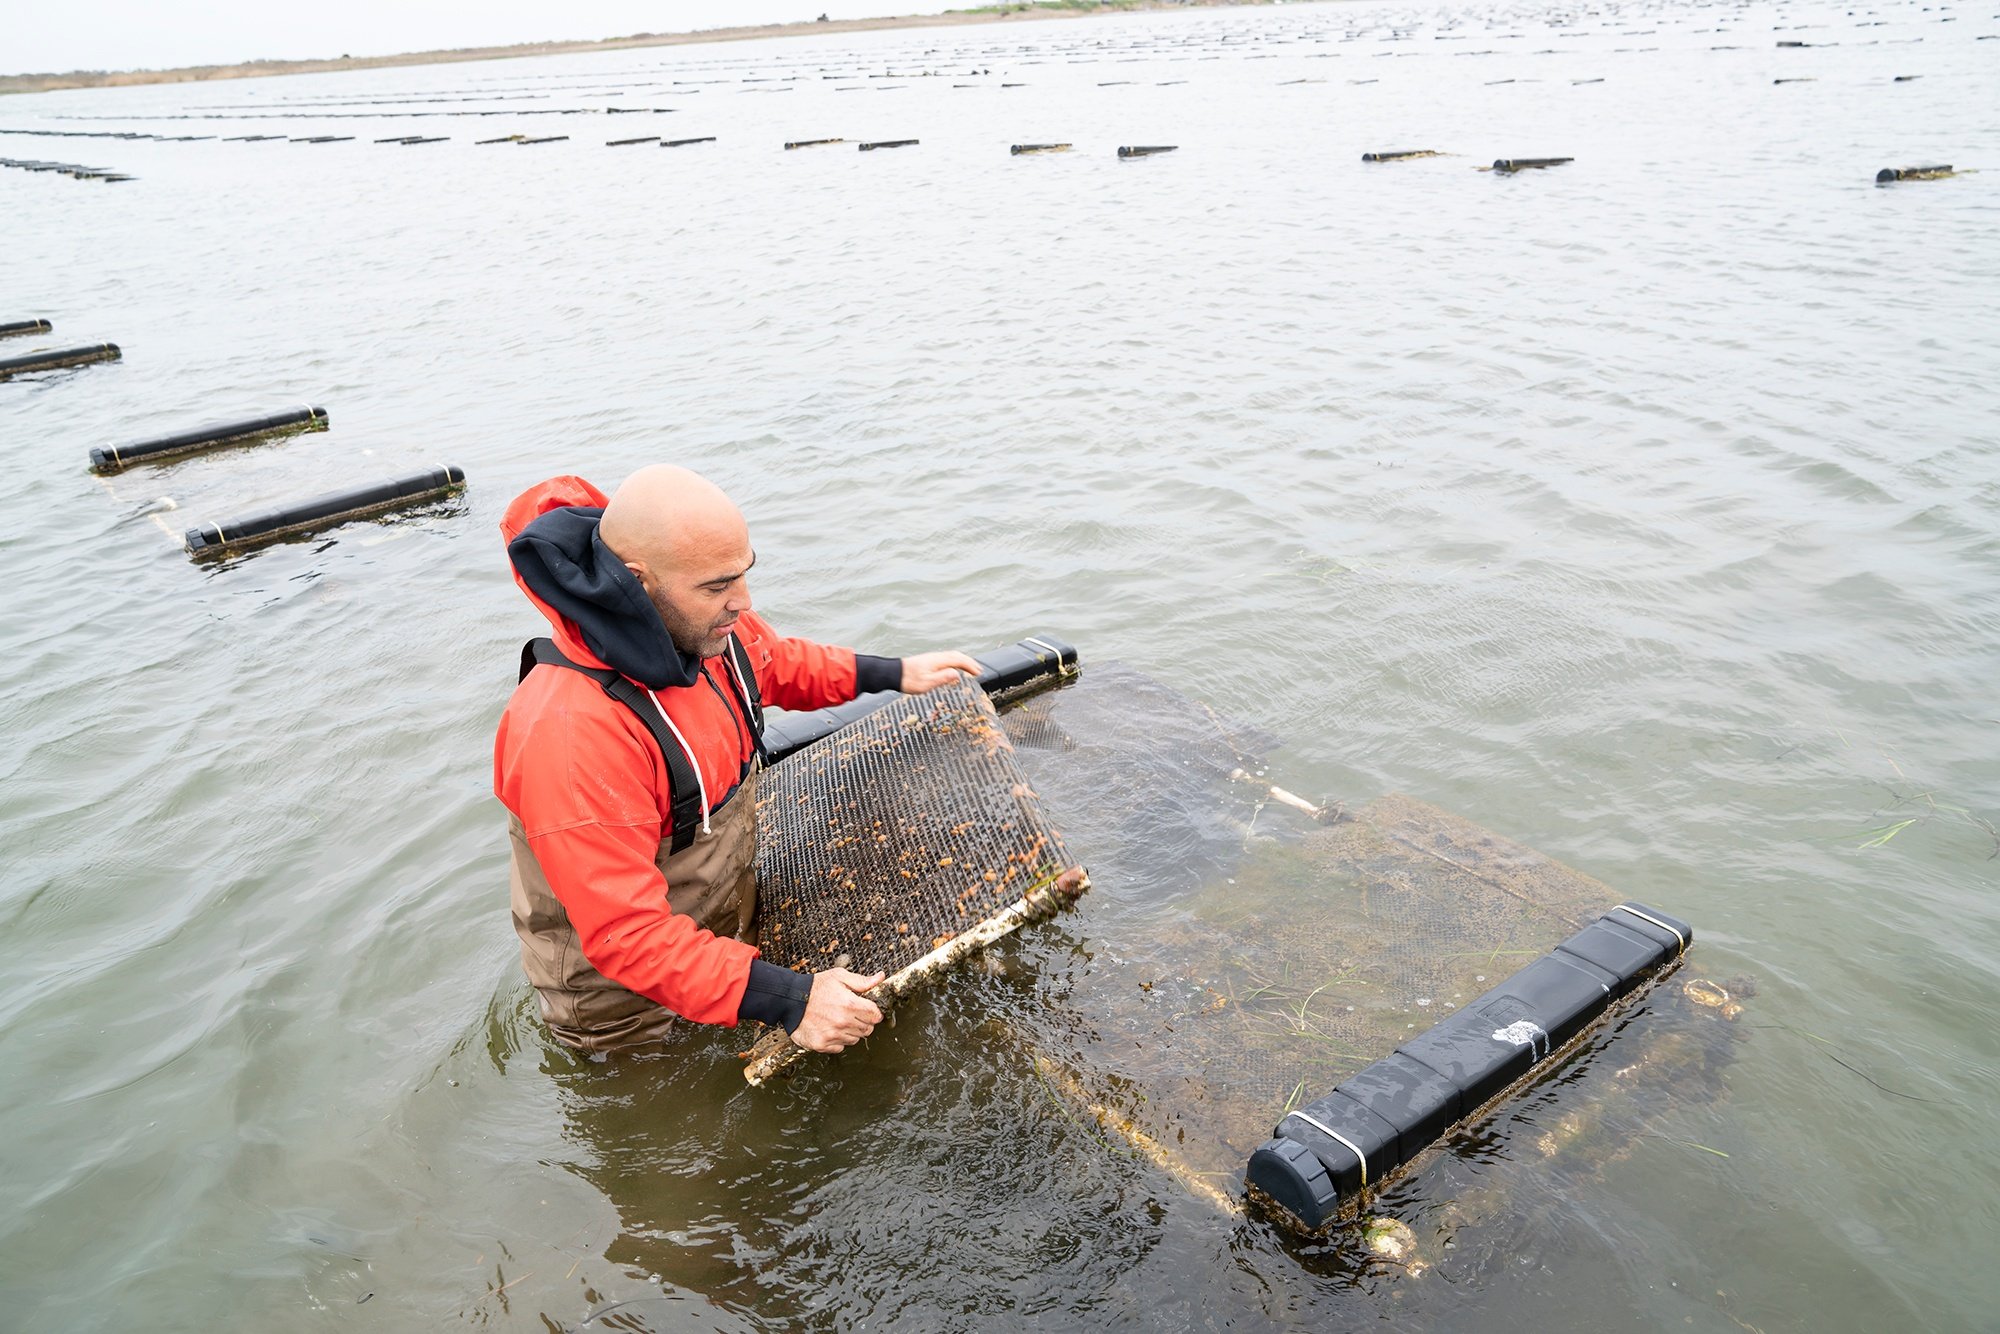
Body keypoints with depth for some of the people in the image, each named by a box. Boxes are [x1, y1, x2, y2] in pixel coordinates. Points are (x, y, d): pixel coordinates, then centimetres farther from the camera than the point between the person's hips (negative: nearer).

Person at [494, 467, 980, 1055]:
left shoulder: (705, 625, -16)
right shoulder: (568, 733, -41)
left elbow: (777, 664, 11)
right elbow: (626, 934, -38)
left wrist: (894, 673, 8)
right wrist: (789, 1000, -40)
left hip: (729, 928, 6)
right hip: (625, 1001, -6)